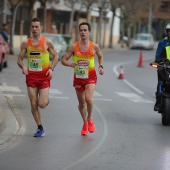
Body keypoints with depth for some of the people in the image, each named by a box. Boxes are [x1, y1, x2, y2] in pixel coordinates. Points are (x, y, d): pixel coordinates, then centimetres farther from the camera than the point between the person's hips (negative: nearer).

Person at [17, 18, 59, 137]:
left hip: (44, 76, -3)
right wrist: (23, 67, -11)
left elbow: (56, 56, 7)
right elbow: (20, 59, 10)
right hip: (31, 76, 3)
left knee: (42, 104, -12)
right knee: (33, 104, 1)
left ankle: (46, 100, 25)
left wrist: (51, 69, -7)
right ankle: (40, 128, 14)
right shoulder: (26, 43, 4)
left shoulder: (47, 42, -2)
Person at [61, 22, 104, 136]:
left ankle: (90, 119, 4)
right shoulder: (74, 47, -5)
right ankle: (85, 123, 35)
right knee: (81, 103, 12)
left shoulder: (94, 46, -3)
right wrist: (70, 64, -22)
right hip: (78, 77, 2)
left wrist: (101, 66, 0)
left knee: (88, 98, -23)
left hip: (90, 76, -2)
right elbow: (63, 60, -1)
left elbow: (100, 56, 17)